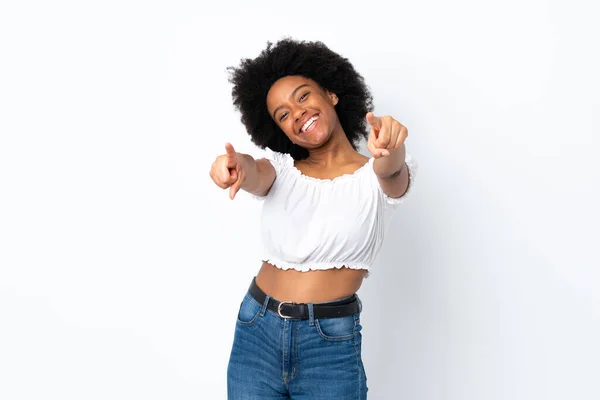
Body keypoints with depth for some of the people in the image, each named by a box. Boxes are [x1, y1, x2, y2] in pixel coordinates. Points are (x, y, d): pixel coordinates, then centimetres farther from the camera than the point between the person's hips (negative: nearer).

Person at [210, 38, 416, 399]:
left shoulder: (377, 175, -1)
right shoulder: (281, 169, 5)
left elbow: (391, 169, -24)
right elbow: (256, 175, -17)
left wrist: (391, 148, -48)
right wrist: (237, 165, -41)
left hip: (332, 345, -2)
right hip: (256, 333, 3)